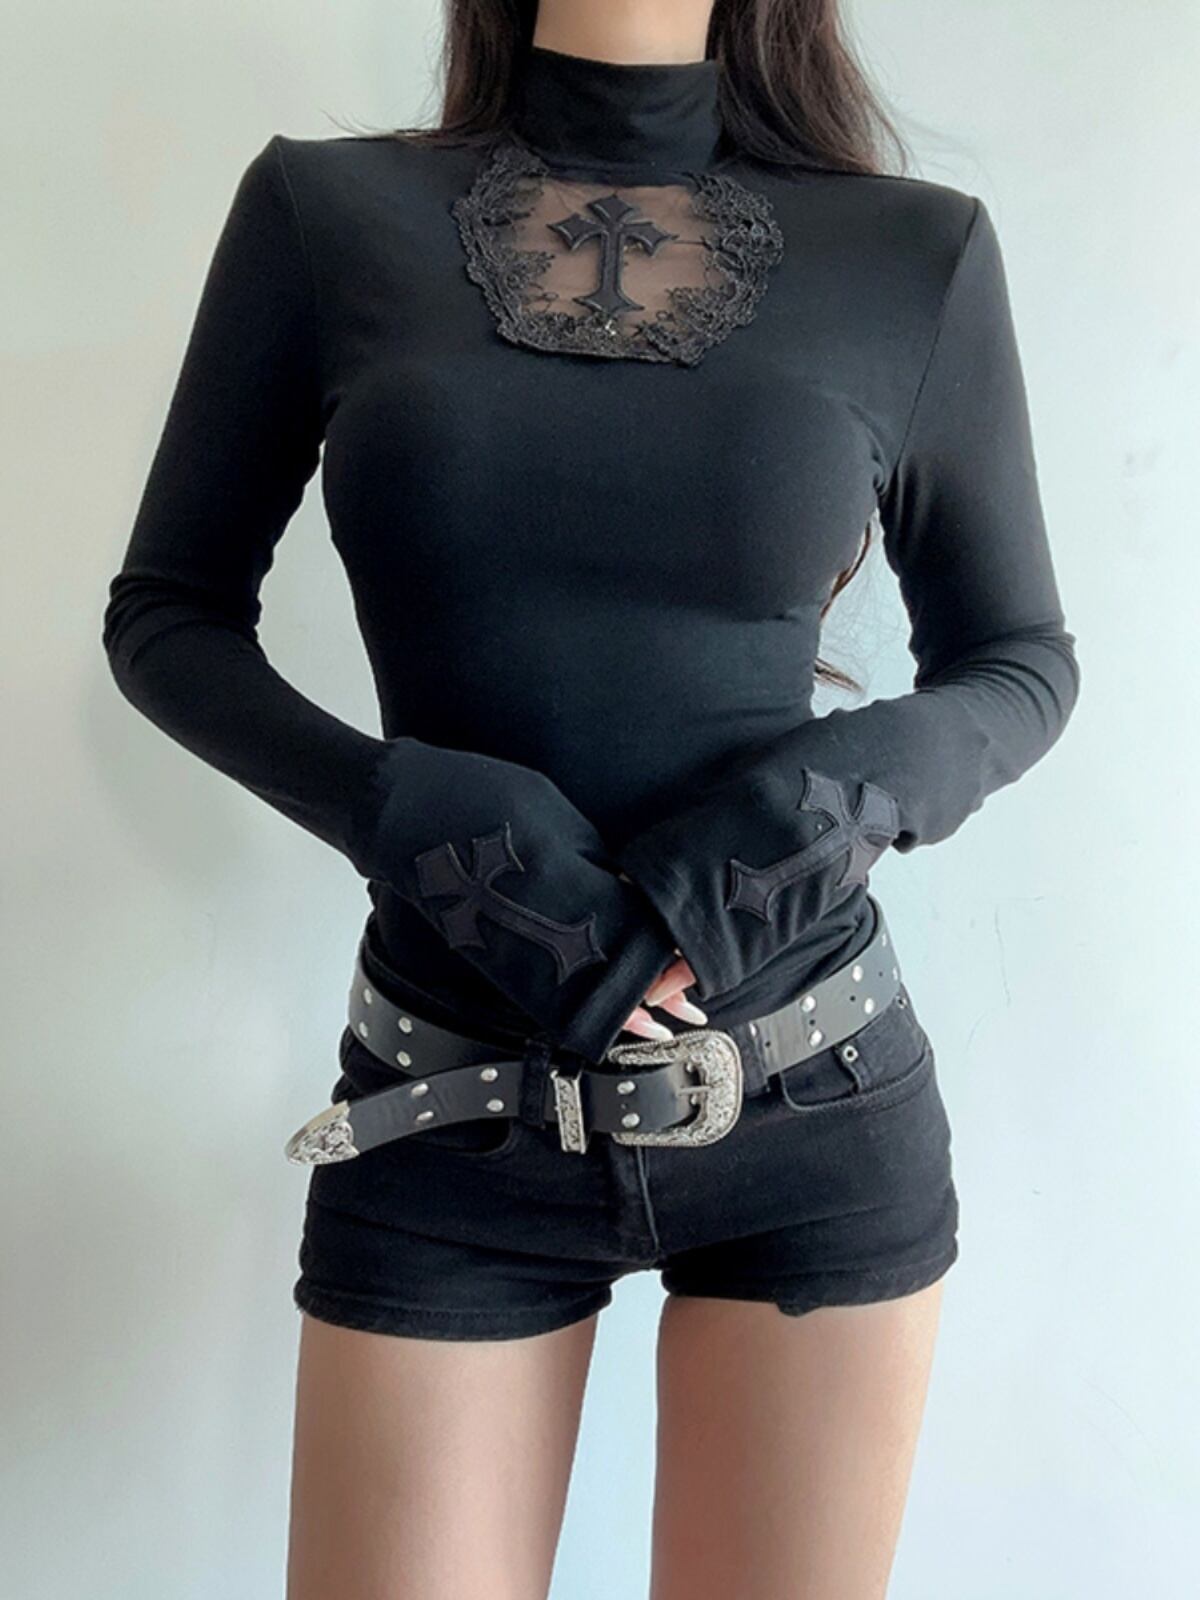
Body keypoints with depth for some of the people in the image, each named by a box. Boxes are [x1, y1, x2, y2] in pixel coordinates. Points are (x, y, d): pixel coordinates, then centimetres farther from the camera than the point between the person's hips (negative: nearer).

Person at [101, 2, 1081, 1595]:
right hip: (453, 1127, 0)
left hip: (819, 1108, 1)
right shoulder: (324, 211, 0)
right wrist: (412, 814, -14)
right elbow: (165, 613, 4)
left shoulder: (917, 253, -1)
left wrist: (837, 797, -14)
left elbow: (1020, 664, 8)